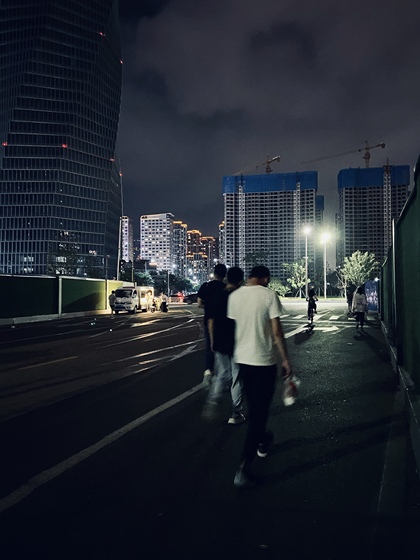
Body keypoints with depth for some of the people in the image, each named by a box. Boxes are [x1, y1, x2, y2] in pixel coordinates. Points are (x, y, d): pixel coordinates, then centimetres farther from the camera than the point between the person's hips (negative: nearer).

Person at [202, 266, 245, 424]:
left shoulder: (217, 297, 0)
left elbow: (210, 321, 4)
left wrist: (212, 341, 15)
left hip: (219, 344, 4)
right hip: (237, 345, -4)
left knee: (221, 375, 17)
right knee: (237, 379, 8)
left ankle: (211, 402, -2)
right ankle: (236, 414, 17)